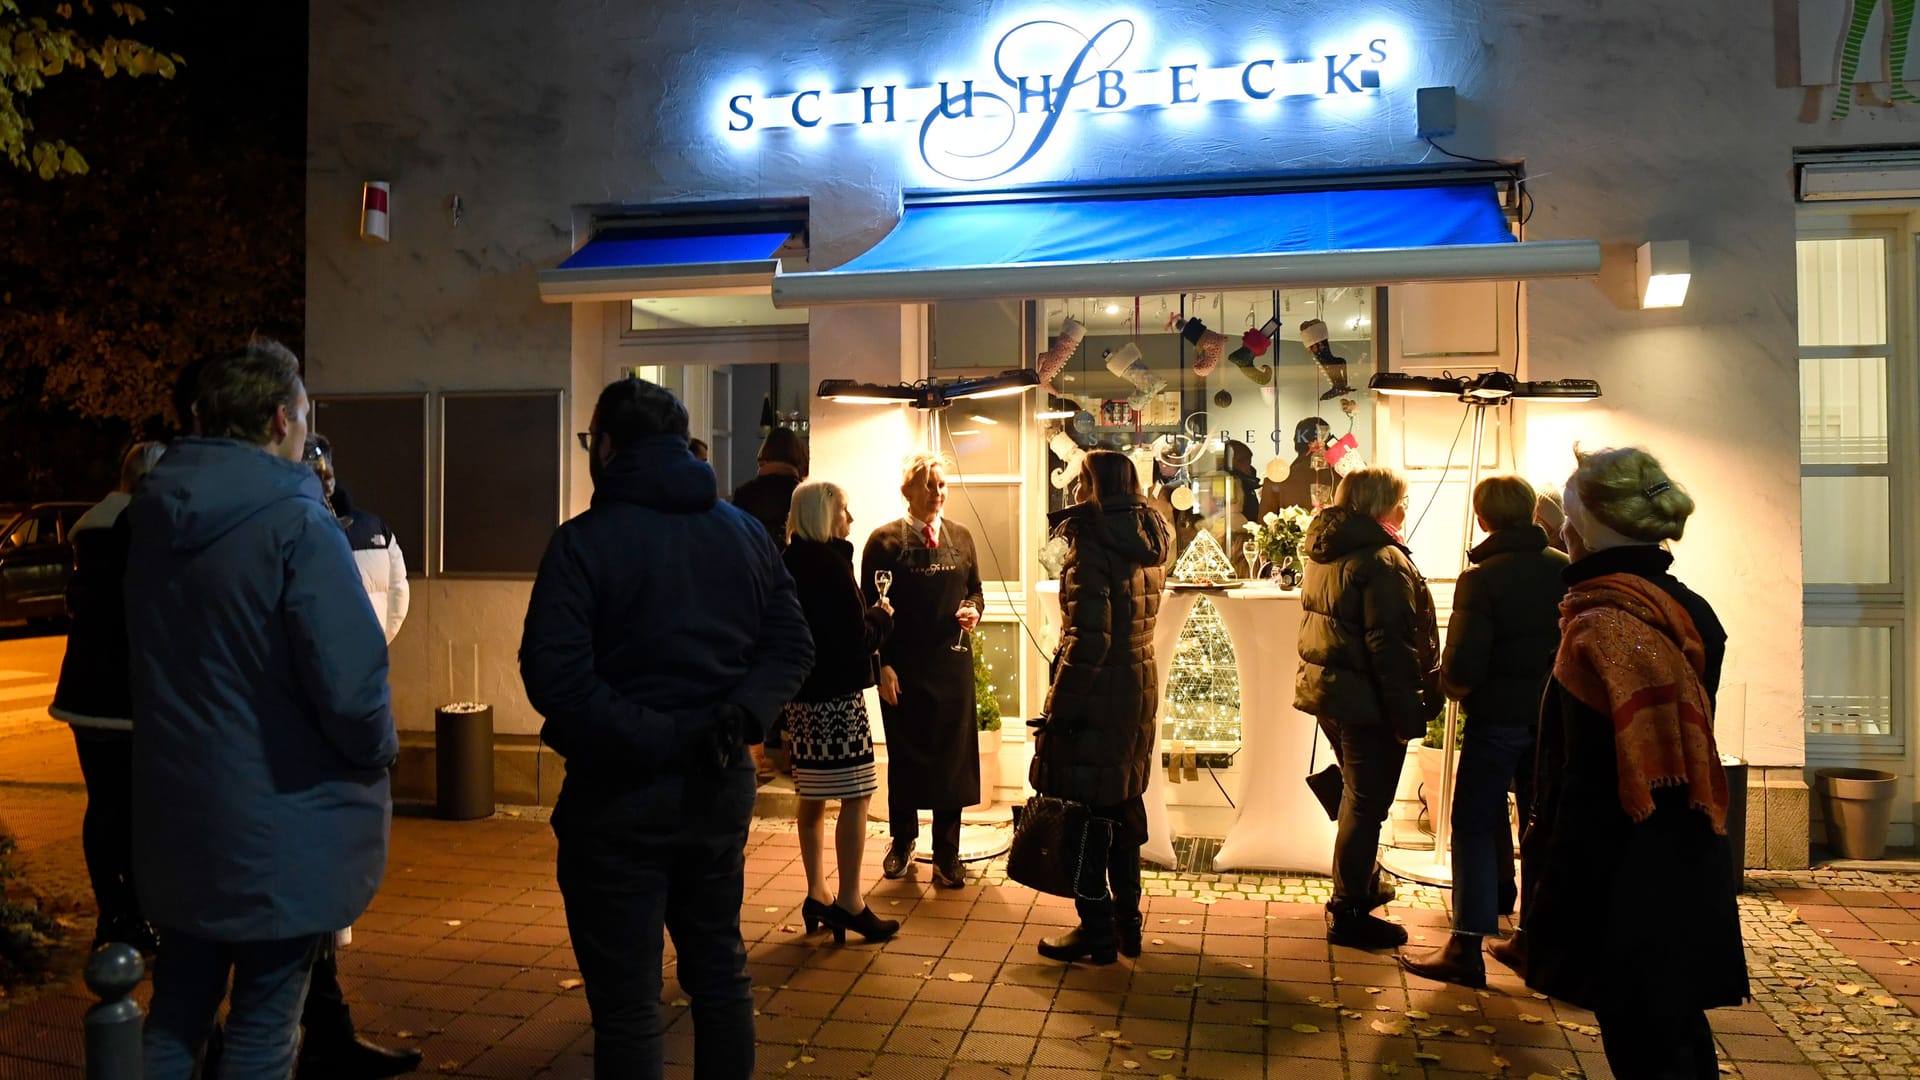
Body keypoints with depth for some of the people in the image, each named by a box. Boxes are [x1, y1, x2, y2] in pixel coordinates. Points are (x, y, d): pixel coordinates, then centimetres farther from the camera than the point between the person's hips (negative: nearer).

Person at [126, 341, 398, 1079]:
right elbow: (349, 684, -25)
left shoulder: (151, 516, 4)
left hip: (175, 810, 7)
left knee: (176, 1011, 20)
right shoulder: (295, 525, -20)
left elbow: (147, 659, 14)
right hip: (280, 823, -6)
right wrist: (380, 751, -7)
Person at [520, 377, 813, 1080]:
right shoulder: (746, 533, 5)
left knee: (627, 1003, 6)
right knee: (720, 970, 21)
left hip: (618, 794, -5)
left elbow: (555, 675, -22)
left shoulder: (583, 541, -12)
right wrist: (736, 720, -8)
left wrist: (655, 739, -19)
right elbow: (792, 646, 3)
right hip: (722, 787, 5)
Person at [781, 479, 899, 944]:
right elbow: (858, 636, -17)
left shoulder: (786, 563, 9)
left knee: (812, 798, 14)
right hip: (837, 694, -9)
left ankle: (817, 895, 22)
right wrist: (883, 617, 2)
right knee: (855, 797, -2)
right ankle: (848, 902, 0)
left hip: (801, 692, 9)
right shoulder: (832, 563, -15)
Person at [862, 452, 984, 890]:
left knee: (953, 756, 4)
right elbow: (869, 607, -5)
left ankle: (946, 855, 16)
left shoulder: (960, 537, 8)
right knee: (905, 755, 9)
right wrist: (882, 665, -11)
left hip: (952, 662, 3)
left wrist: (973, 609, -6)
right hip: (903, 667, -3)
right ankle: (902, 841, 31)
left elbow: (975, 589, 18)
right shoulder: (884, 540, -4)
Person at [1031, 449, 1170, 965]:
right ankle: (1127, 921, 29)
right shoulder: (1148, 544, 7)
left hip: (1098, 694, -8)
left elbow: (1089, 638, -23)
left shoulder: (1090, 547, -18)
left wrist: (1058, 708, -18)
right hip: (1141, 689, 8)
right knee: (1123, 806, 19)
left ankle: (1096, 931, 13)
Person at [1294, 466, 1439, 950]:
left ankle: (1364, 884, 40)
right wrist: (1408, 713, -20)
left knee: (1359, 793, 25)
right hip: (1366, 700, -9)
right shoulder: (1382, 560, -19)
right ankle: (1348, 913, 10)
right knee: (1366, 804, 1)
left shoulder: (1324, 554, 10)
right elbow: (1391, 646, -23)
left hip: (1325, 691, 9)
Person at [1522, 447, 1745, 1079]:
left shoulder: (1602, 627, -22)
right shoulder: (1688, 612, 5)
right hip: (1688, 878, 8)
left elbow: (1588, 791, -24)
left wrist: (1557, 907, -18)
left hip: (1627, 891, -8)